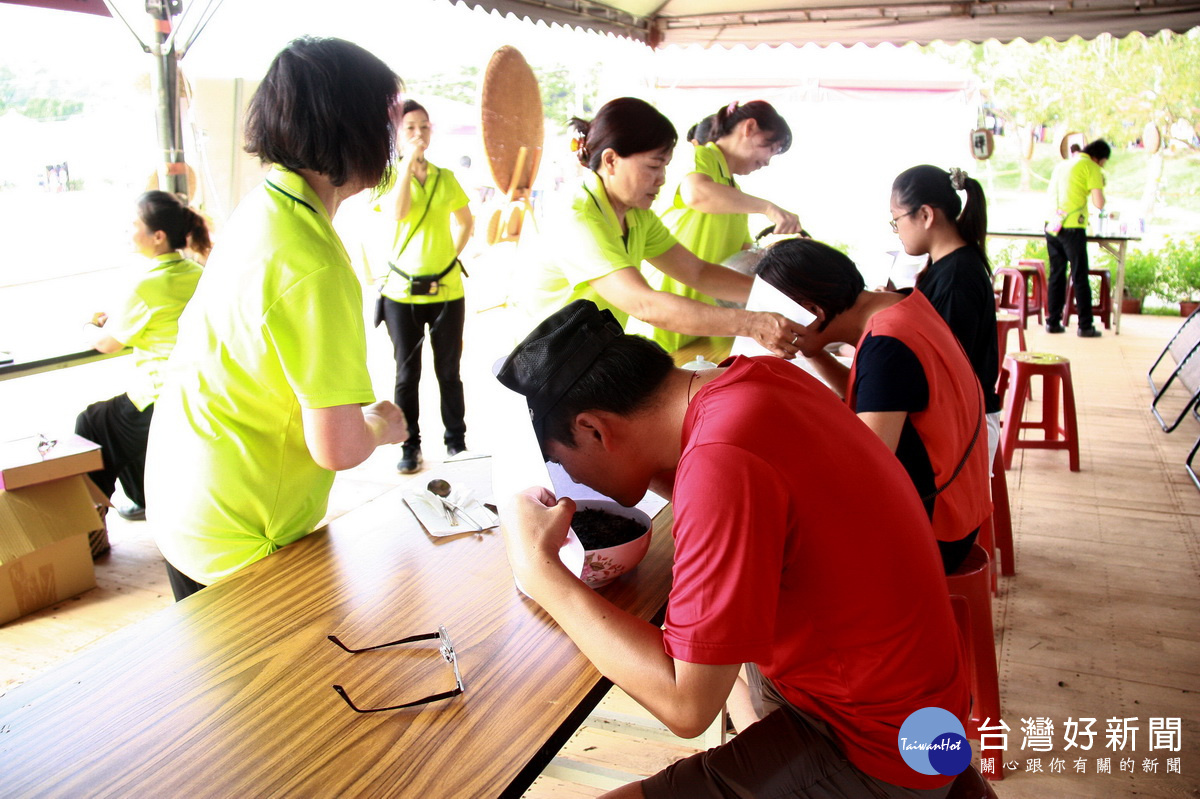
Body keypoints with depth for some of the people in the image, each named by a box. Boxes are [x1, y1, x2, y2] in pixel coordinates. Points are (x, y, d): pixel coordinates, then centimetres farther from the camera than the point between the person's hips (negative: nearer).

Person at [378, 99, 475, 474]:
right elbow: (398, 212, -22)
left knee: (448, 372, 8)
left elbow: (466, 222, 20)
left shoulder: (445, 178, 7)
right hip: (401, 292, -1)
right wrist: (408, 161, -19)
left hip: (447, 290, 2)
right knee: (407, 375, 6)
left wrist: (452, 255, 7)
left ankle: (456, 442, 20)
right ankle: (410, 447, 17)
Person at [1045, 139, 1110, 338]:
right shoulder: (1091, 168, -3)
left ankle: (1053, 321, 11)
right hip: (1072, 228, -6)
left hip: (1052, 226, 6)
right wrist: (1100, 186, 9)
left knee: (1056, 276, 11)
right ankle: (1085, 325, 1)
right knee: (1080, 278, -1)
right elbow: (1099, 204, -9)